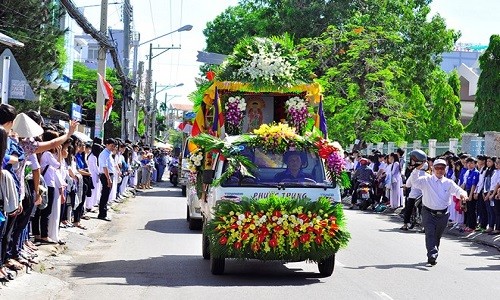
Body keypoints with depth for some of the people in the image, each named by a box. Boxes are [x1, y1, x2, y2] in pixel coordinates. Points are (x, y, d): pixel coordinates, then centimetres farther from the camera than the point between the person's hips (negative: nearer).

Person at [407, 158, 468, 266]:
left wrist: (463, 194, -31)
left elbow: (457, 190, -8)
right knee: (430, 234, -16)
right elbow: (414, 182, -12)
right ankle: (432, 256, -27)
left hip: (443, 214, 3)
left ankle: (433, 257, 26)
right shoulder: (426, 180, 0)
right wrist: (417, 169, -25)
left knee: (437, 236, 12)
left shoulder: (449, 183, 5)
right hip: (428, 213, -3)